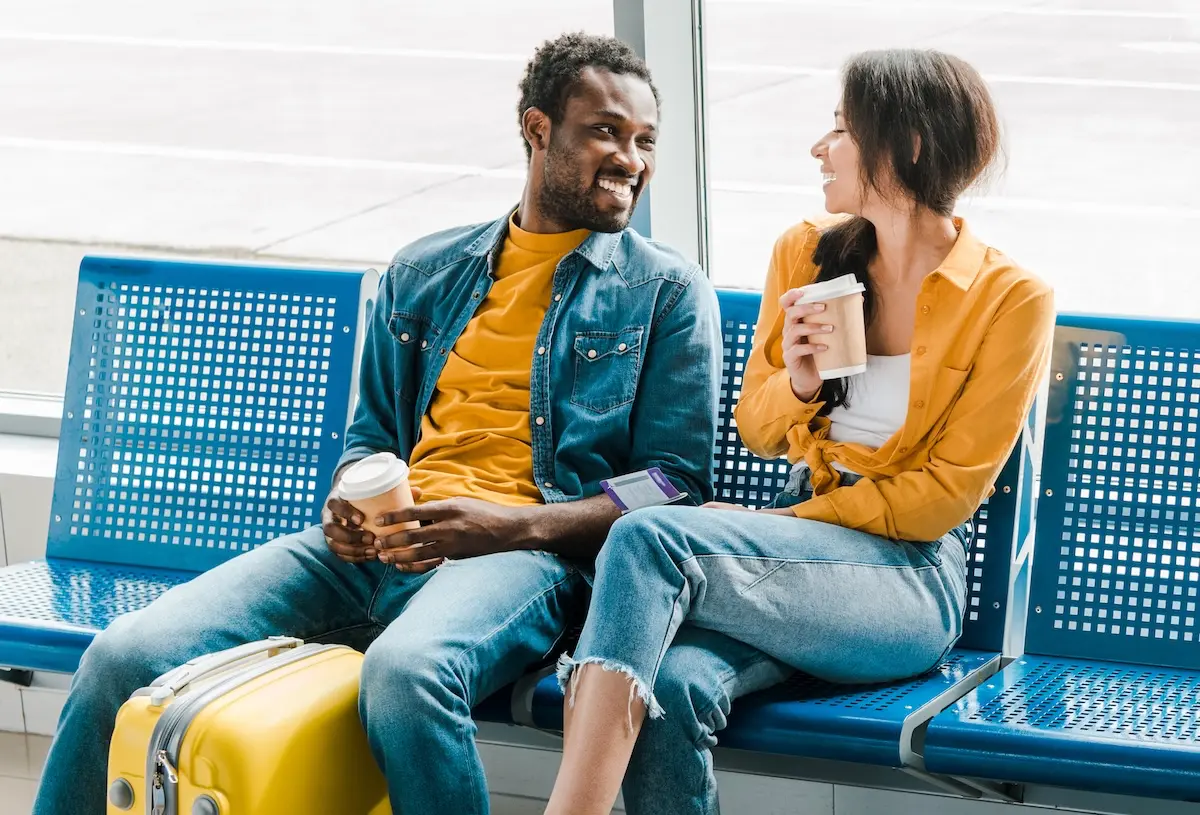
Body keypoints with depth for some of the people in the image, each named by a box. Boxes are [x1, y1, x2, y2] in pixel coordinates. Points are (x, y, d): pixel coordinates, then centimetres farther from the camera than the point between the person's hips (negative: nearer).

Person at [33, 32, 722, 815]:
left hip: (530, 547, -4)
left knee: (406, 669, -41)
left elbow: (678, 486, 2)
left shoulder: (668, 293, 9)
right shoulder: (423, 272, 22)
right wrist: (352, 500, 3)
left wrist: (511, 526, -13)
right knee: (127, 655, -17)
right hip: (379, 545, 4)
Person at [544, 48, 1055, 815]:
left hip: (912, 575, -5)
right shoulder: (805, 252, 10)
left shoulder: (1012, 299, -5)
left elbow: (945, 495, -7)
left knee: (648, 538, -31)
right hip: (800, 547, 5)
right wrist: (796, 384, -5)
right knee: (672, 686, -33)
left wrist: (781, 522, -9)